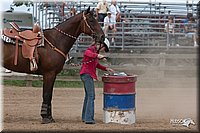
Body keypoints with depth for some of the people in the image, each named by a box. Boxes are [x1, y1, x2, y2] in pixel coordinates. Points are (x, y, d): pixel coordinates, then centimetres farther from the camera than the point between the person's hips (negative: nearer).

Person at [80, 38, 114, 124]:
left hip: (87, 75, 11)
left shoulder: (95, 52, 20)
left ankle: (85, 117, 25)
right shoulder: (92, 49, -9)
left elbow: (96, 65, 31)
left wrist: (106, 69, 22)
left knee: (88, 95, 18)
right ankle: (88, 118, -20)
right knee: (91, 96, -14)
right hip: (87, 74, -11)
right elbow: (86, 53, -34)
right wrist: (97, 55, -47)